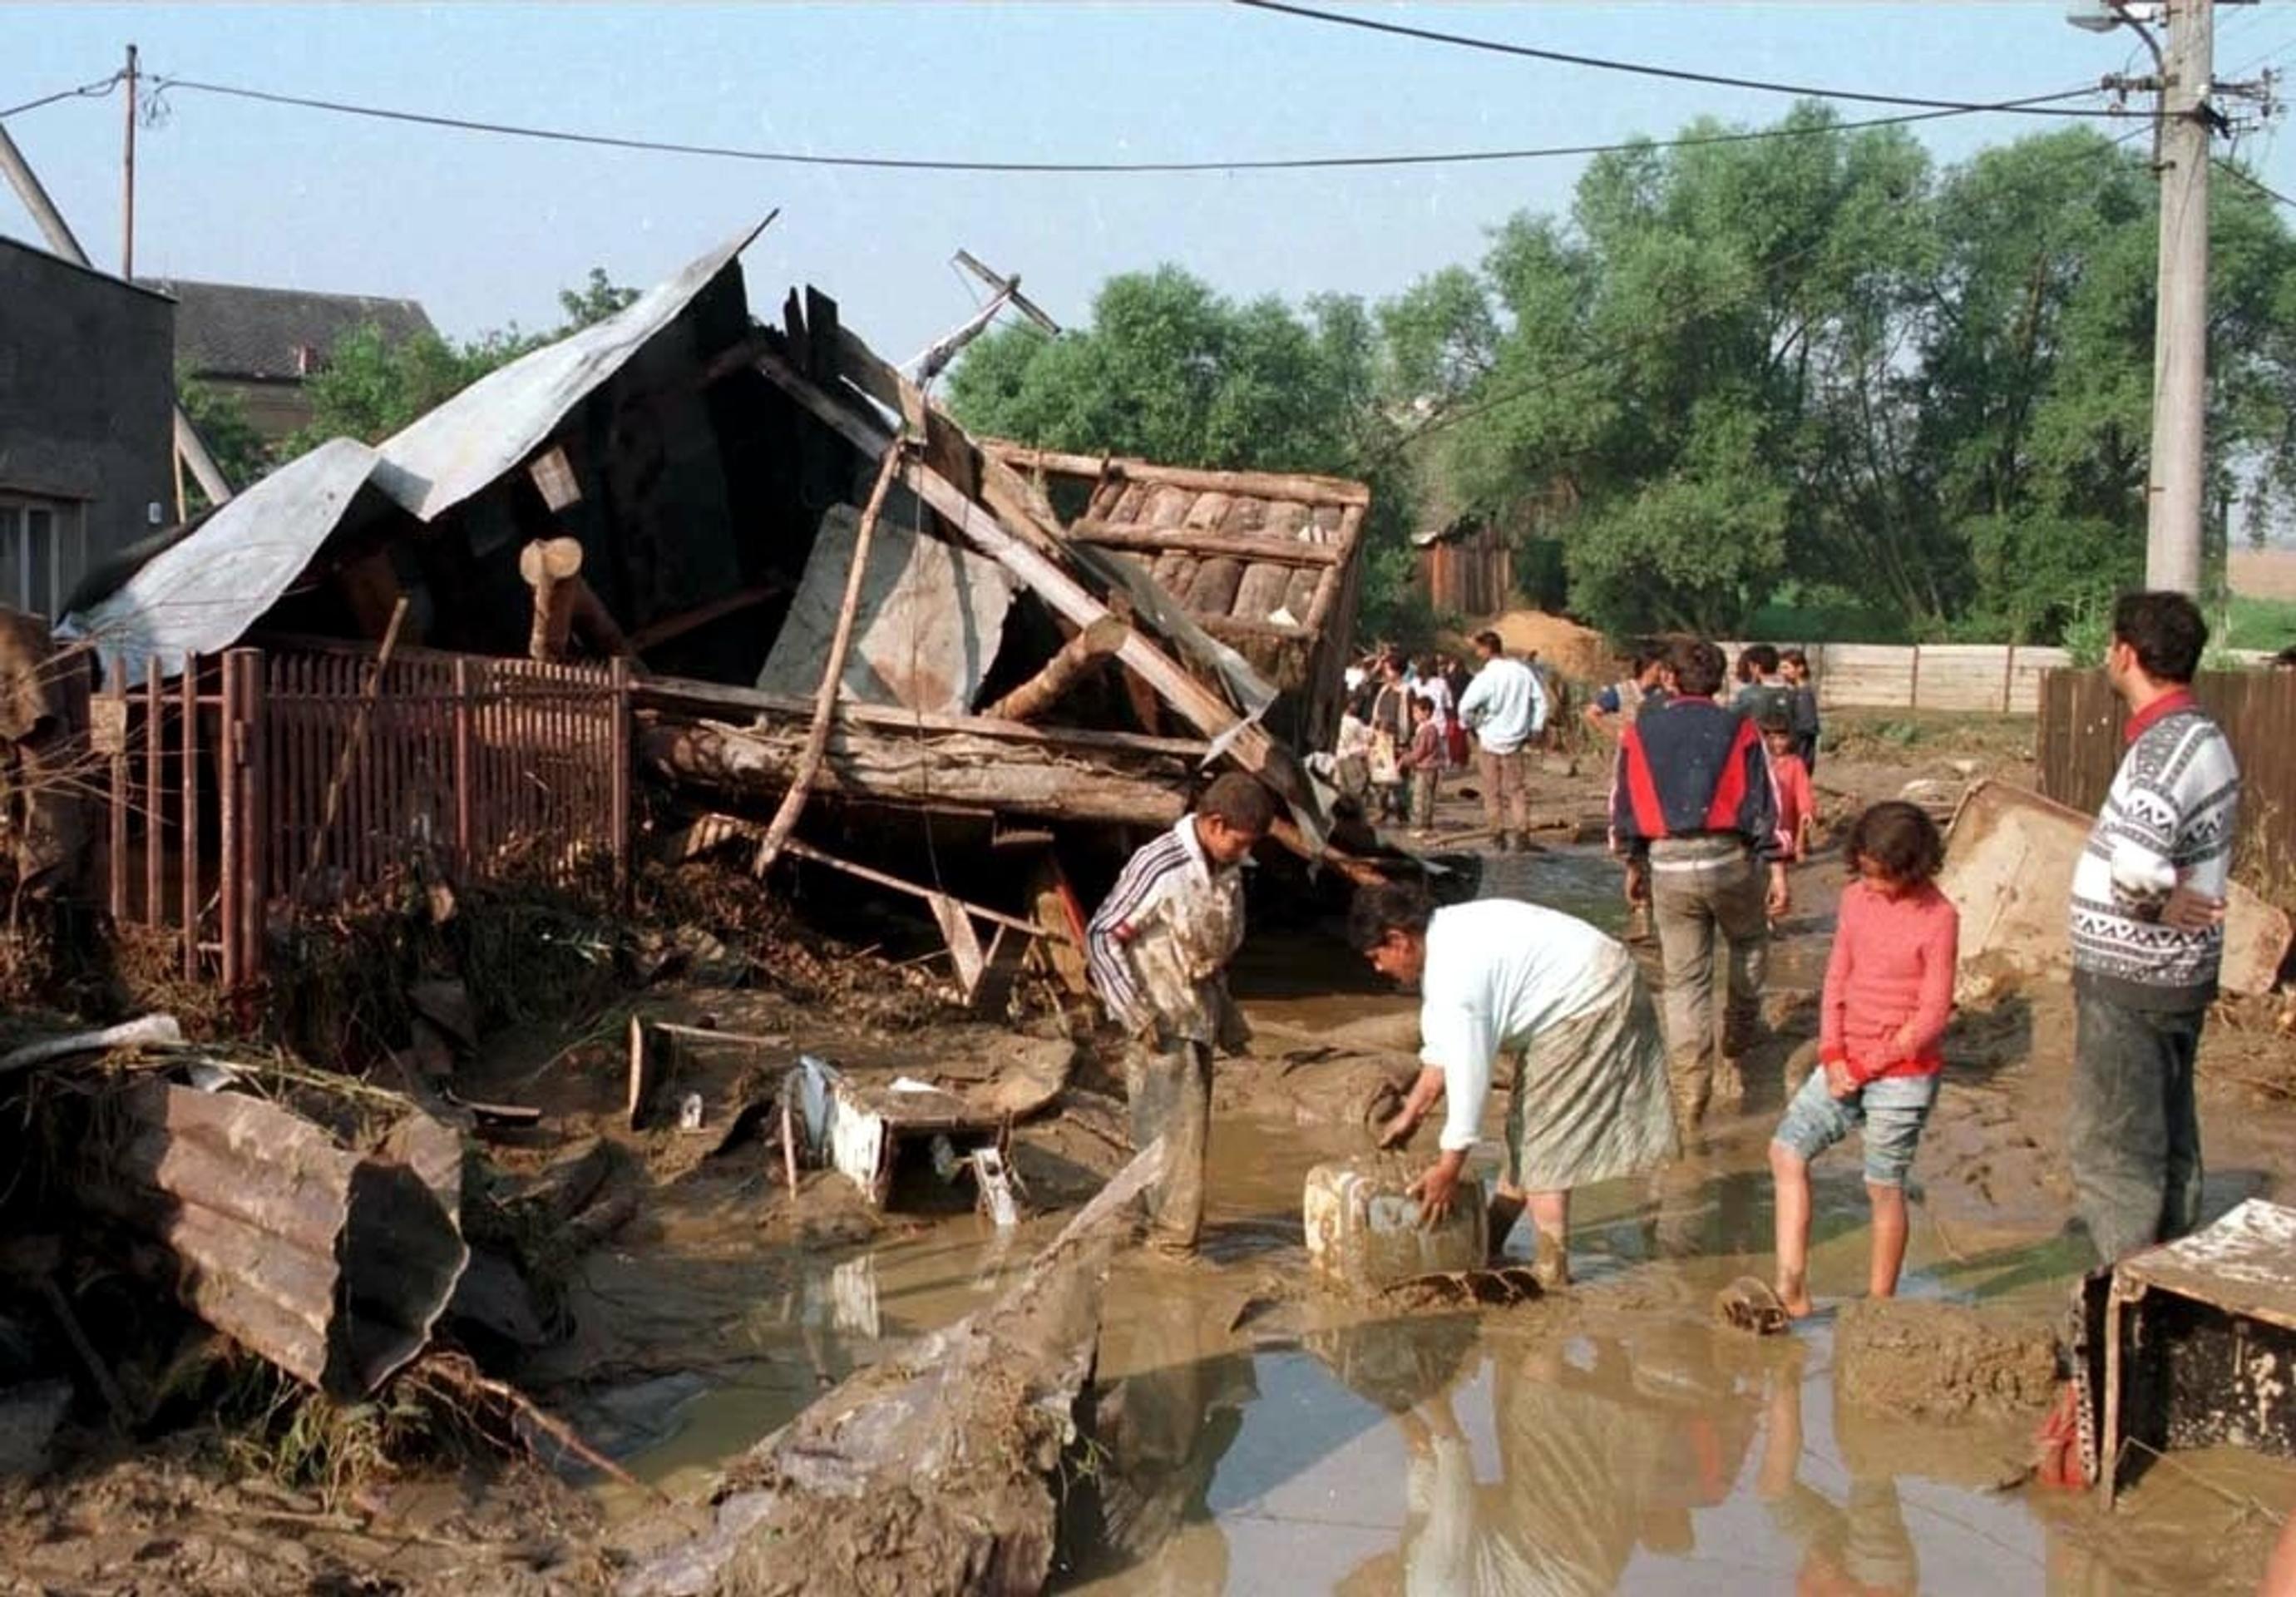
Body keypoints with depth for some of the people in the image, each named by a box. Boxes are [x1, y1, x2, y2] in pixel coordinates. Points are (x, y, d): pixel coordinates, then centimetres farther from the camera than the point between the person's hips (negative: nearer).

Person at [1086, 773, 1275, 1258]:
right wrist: (1137, 1015, -19)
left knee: (1189, 1129, 12)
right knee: (1177, 1131, -7)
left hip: (1200, 1019, 8)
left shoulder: (1228, 872, 3)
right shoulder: (1159, 867, -20)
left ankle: (1159, 1224, 23)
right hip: (1160, 1024, -8)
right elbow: (1102, 937, -17)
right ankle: (1176, 1243, 1)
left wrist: (1227, 1018, 17)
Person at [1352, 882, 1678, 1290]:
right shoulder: (1445, 936, 5)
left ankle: (1551, 1271, -2)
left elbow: (1467, 1069, -25)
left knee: (1541, 1136, -6)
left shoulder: (1453, 973, -26)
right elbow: (1442, 1049, 14)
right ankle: (1490, 1239, 29)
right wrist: (1410, 1114, 16)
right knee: (1525, 1123, 18)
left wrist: (1449, 1167, -19)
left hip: (1590, 1006, -11)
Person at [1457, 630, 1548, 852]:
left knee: (1493, 792, 7)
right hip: (1516, 740, 4)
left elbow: (1466, 707, -24)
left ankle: (1499, 834, 10)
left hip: (1489, 740, -4)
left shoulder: (1486, 676, -17)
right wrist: (1535, 729, 12)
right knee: (1518, 790, 10)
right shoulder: (1523, 671, -1)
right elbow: (1540, 701, 4)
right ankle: (1521, 833, 5)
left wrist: (1470, 723, -4)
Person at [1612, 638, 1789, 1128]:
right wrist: (1777, 873, 0)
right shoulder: (1739, 730, 2)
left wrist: (1634, 866, 21)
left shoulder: (1639, 732, 7)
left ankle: (1690, 1102, 5)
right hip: (1729, 859, -1)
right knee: (1750, 945, 27)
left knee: (1684, 982, 7)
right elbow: (1766, 806, -2)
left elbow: (1623, 806, 11)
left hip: (1667, 864, 1)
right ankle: (1735, 1056, 25)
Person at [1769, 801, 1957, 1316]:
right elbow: (1837, 978, 9)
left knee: (1884, 1187, 1)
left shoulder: (1938, 919, -13)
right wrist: (1832, 1055, -4)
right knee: (1787, 1149, -3)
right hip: (1847, 1064, 6)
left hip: (1902, 1074, -6)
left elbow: (1932, 1016, -13)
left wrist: (1866, 1066, -13)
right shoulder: (1857, 898, 5)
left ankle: (1880, 1303, 15)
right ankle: (1791, 1286, -4)